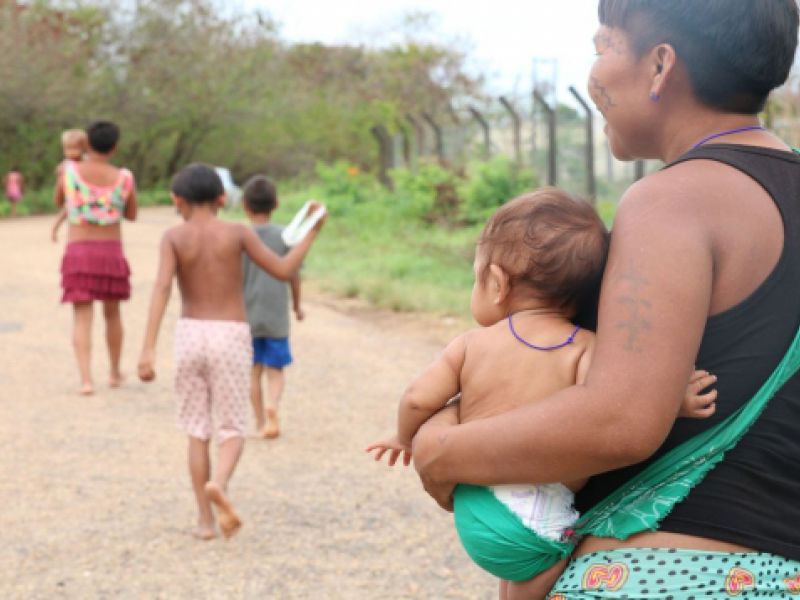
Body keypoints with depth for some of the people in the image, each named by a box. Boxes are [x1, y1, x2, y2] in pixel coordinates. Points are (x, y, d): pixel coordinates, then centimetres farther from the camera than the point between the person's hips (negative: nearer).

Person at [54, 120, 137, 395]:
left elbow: (59, 201, 14)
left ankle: (86, 379, -14)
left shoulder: (69, 169, -5)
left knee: (82, 318, -1)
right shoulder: (124, 179, -5)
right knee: (112, 313, 19)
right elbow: (131, 215, 12)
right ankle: (115, 373, 30)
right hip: (111, 252, 1)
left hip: (77, 252, -1)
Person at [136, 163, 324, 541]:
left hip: (190, 334, 1)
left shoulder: (173, 237, -2)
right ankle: (218, 483, -26)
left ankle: (205, 519, 11)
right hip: (231, 337, -1)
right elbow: (283, 271, -2)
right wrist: (311, 234, 12)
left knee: (197, 430, 12)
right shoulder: (237, 233, -2)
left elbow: (162, 288, -15)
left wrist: (148, 349, -20)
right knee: (231, 429, 6)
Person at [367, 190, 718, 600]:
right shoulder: (585, 348, -7)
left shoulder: (472, 344, 3)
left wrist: (407, 439, 22)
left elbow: (419, 398, 2)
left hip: (472, 508, 4)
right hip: (537, 519, -4)